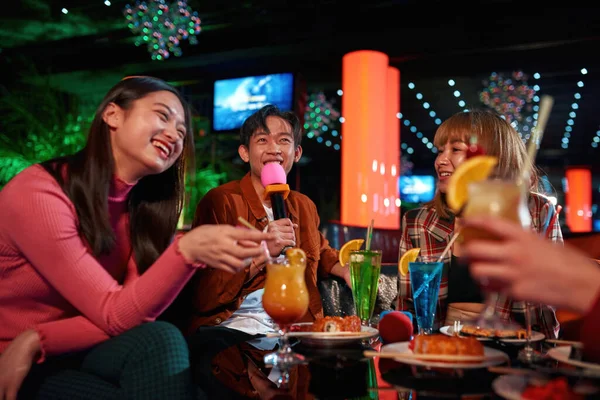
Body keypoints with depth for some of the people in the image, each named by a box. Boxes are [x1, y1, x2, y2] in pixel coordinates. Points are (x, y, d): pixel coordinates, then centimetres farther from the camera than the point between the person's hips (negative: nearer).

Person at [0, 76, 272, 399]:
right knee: (159, 341, -25)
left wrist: (37, 340, -22)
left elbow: (138, 311, -9)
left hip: (74, 352, 5)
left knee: (162, 341, -25)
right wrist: (187, 250, -39)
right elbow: (114, 315, -23)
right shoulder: (38, 193, -21)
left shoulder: (142, 206, -2)